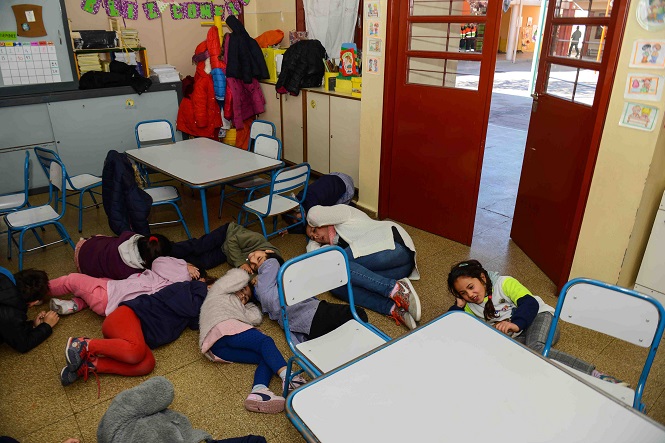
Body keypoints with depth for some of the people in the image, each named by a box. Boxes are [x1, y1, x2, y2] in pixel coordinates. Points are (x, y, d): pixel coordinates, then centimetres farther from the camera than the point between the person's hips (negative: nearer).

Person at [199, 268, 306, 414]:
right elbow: (240, 276, 11)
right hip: (222, 331, -7)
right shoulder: (219, 289, 27)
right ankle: (287, 376, -46)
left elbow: (256, 318, 24)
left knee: (266, 358, -12)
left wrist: (247, 303, 35)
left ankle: (258, 392, -39)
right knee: (265, 342, -23)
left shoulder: (241, 309, 43)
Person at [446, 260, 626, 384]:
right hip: (516, 337, 4)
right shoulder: (470, 306, 9)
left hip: (540, 318, -4)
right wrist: (459, 305, -9)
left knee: (535, 348, -39)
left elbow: (530, 303, -20)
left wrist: (516, 323, -39)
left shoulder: (504, 283, -6)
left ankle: (595, 375, -42)